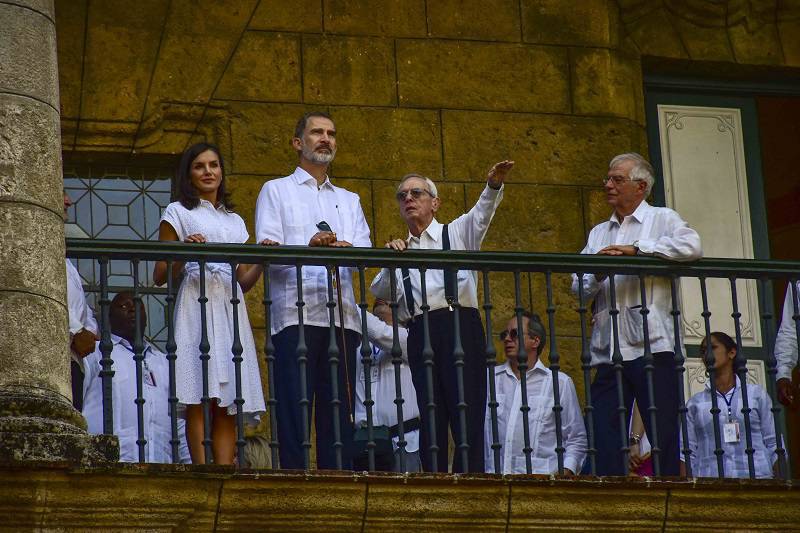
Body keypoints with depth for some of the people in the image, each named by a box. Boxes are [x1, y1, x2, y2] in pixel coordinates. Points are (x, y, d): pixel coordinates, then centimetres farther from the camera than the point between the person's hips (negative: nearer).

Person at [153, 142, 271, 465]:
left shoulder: (235, 221, 24)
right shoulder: (178, 213, 9)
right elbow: (160, 277, 3)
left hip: (230, 308, 5)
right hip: (197, 303, -5)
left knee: (228, 405, -4)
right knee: (200, 399, -14)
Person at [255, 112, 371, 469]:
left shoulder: (349, 200, 26)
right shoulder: (276, 191, 14)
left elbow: (365, 251, 9)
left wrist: (346, 248, -15)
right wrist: (308, 248, -20)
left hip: (341, 315, 4)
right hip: (295, 314, -4)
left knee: (339, 412, 0)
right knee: (294, 410, -9)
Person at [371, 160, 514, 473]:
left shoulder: (457, 233, 14)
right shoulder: (400, 251, 23)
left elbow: (482, 213, -6)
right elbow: (380, 291, 9)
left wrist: (494, 186, -27)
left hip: (460, 326, -3)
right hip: (420, 333, 3)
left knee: (467, 417, -11)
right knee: (430, 421, 0)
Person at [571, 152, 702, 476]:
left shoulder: (662, 219, 9)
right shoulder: (598, 233, 24)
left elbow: (691, 246, -13)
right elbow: (579, 288, 16)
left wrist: (637, 250, -13)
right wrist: (597, 274, -6)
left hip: (650, 346, -5)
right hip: (608, 349, 5)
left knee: (664, 437, -7)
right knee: (605, 441, -2)